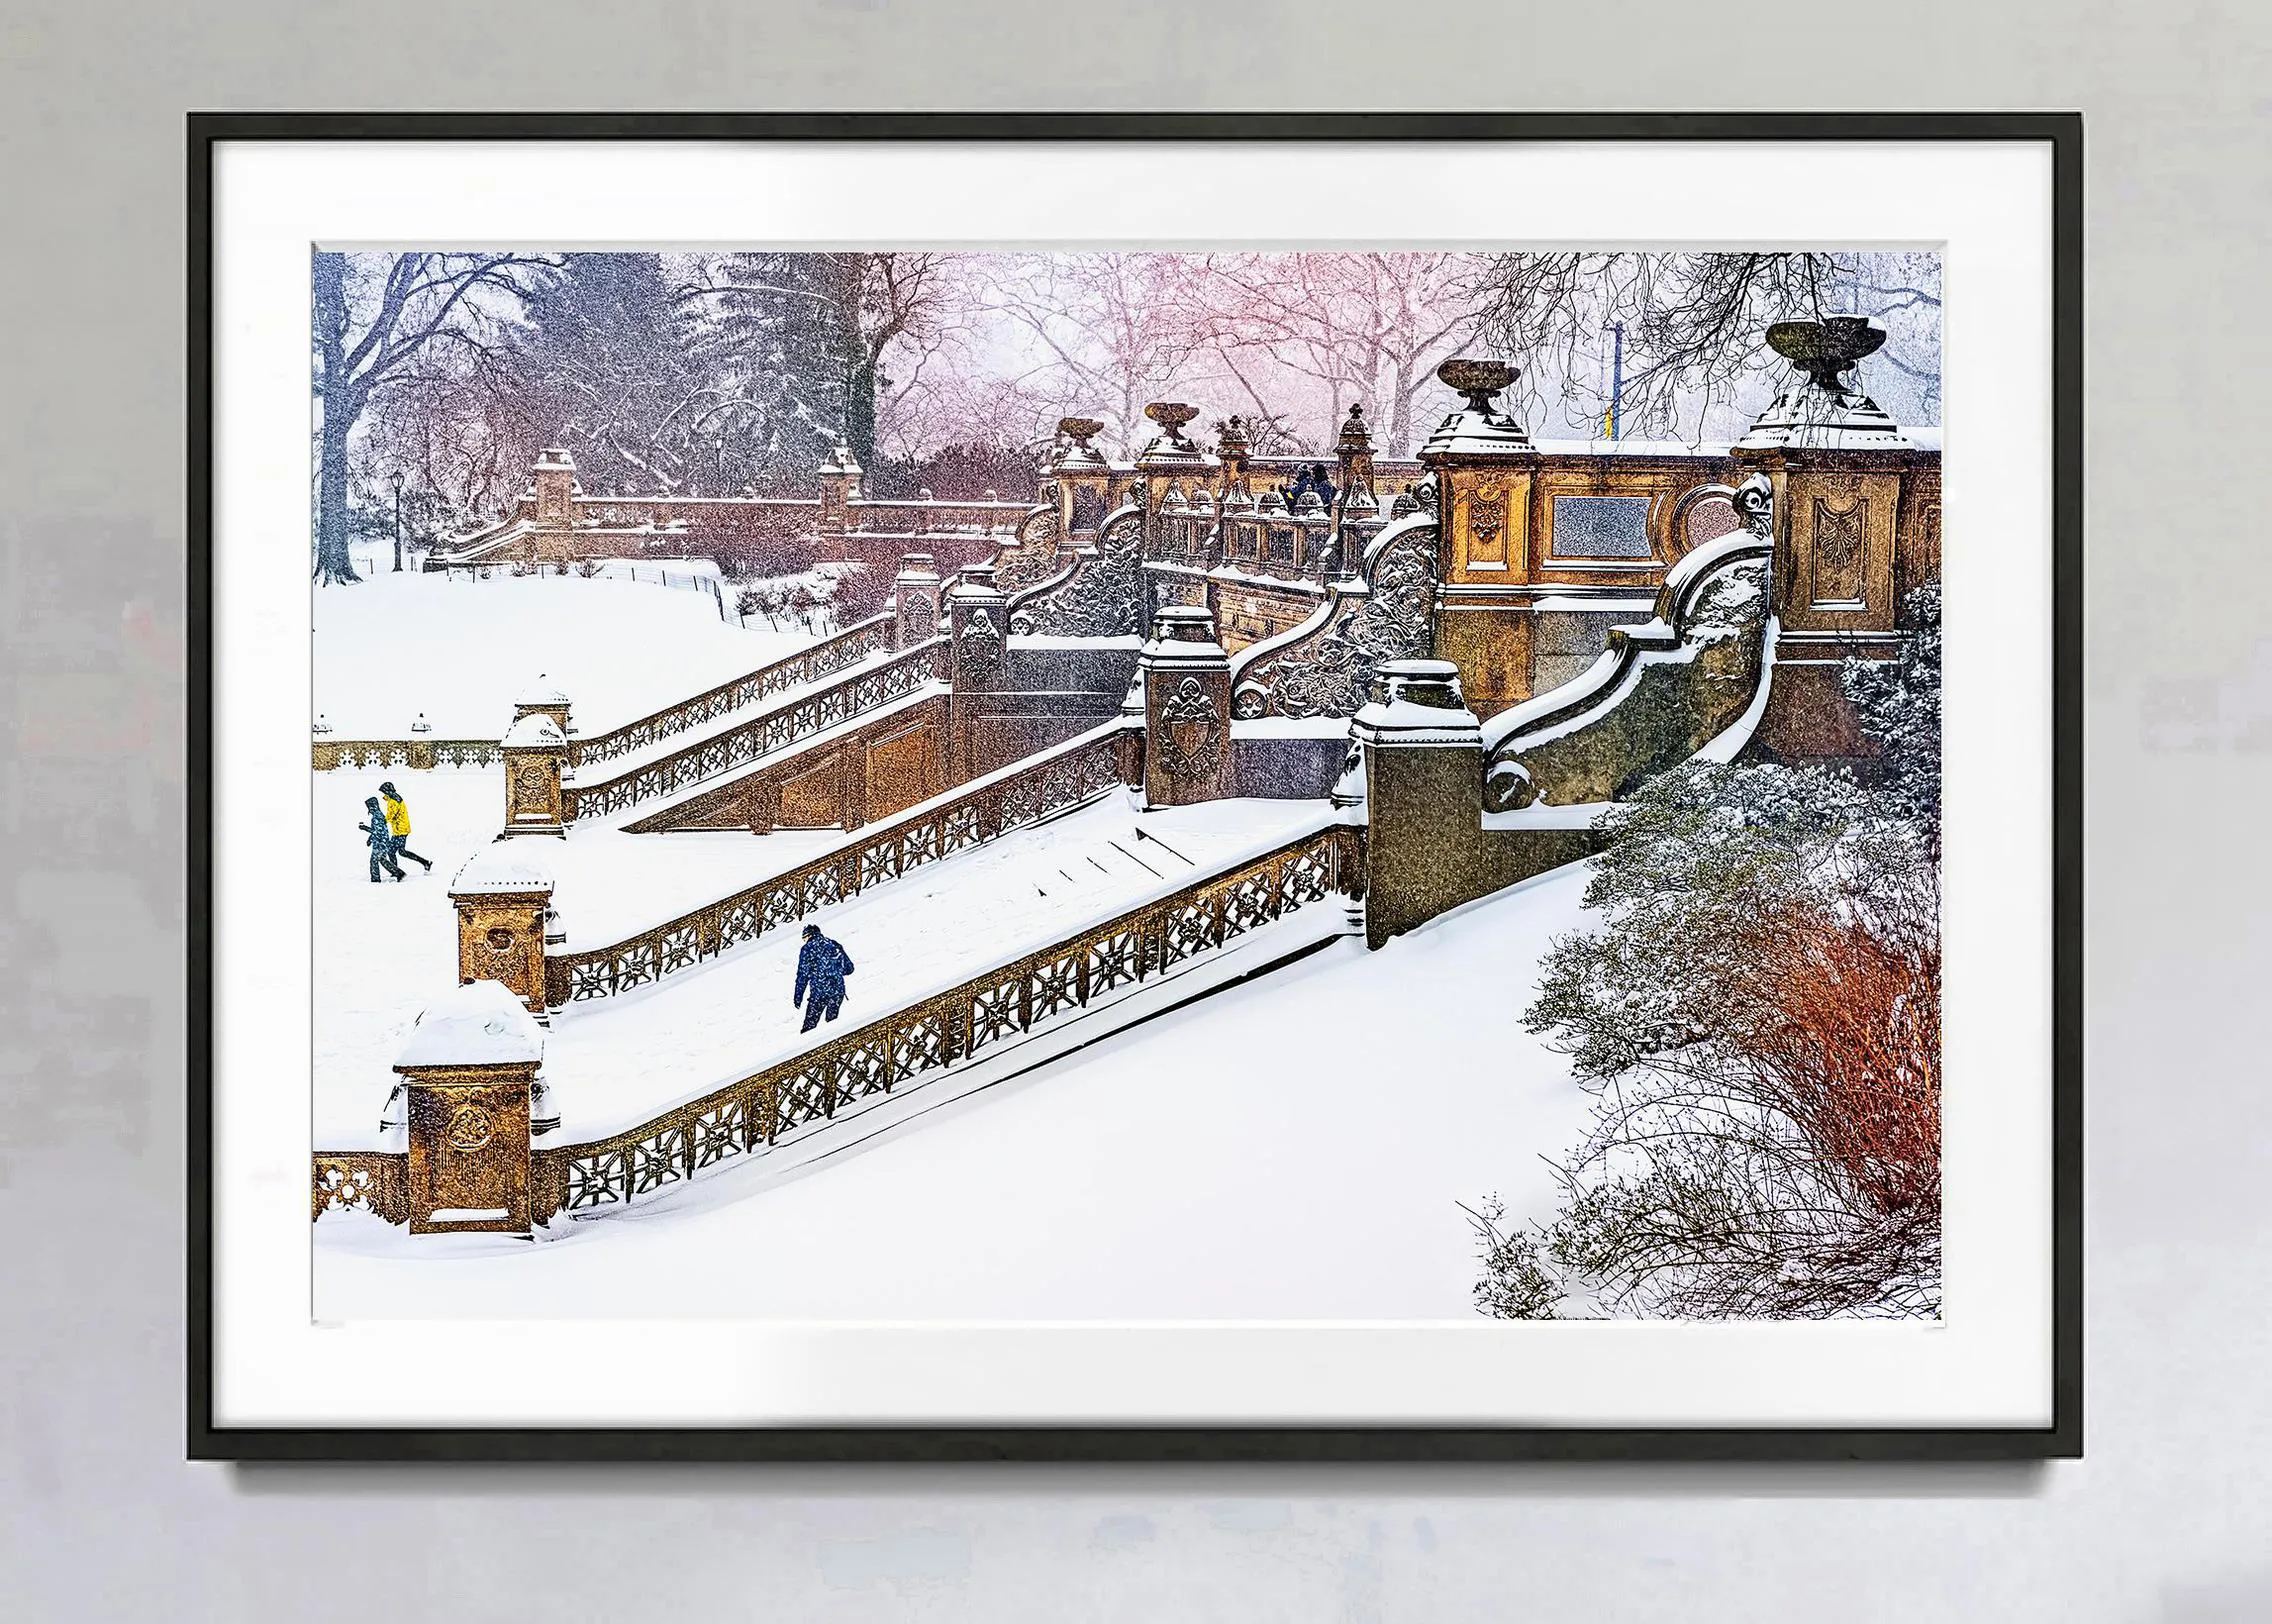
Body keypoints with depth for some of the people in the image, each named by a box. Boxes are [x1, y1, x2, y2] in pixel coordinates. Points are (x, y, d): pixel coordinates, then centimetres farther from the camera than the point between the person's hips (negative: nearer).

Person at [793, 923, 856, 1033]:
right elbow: (849, 968, 14)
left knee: (810, 1024, 1)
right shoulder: (835, 945, 12)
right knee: (832, 1021, 18)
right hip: (838, 991, 4)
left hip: (819, 992, -4)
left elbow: (803, 975, -4)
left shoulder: (807, 949, 0)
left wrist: (797, 997, 0)